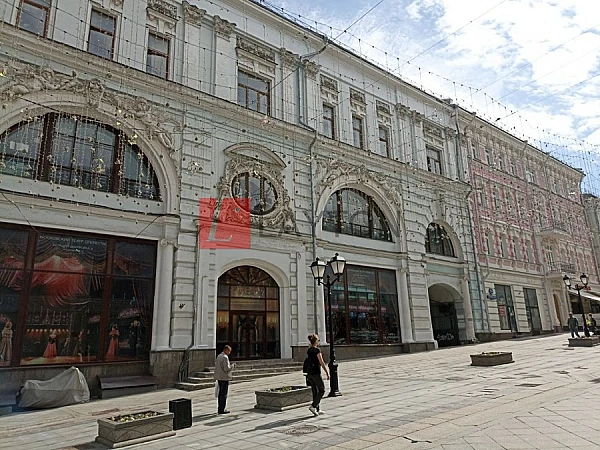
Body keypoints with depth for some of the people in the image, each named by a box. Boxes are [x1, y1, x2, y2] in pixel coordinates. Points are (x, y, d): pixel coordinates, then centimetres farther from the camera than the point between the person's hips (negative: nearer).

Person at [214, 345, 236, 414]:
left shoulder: (219, 356, 12)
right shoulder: (225, 357, -17)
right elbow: (226, 369, -20)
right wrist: (232, 366, -5)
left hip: (219, 377, 9)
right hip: (224, 378, -9)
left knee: (221, 393, 15)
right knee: (224, 394, -3)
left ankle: (220, 408, 21)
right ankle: (221, 410, -1)